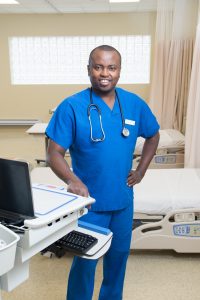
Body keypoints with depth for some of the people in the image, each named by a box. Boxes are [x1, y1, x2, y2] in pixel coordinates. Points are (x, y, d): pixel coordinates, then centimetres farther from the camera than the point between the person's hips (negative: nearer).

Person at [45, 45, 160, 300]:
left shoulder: (135, 104, -3)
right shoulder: (71, 106, -16)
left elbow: (153, 135, 13)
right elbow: (54, 154, -16)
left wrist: (141, 170, 6)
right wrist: (72, 180, -34)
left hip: (123, 199, 5)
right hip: (89, 202, -4)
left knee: (119, 254, 22)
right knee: (85, 261, 11)